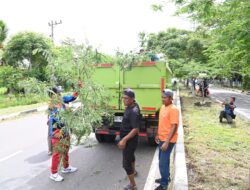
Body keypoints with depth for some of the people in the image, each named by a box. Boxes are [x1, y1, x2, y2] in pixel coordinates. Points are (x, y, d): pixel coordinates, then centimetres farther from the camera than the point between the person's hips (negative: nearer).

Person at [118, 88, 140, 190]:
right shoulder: (131, 106, -2)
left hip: (130, 140, -10)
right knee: (130, 155, 32)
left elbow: (135, 129, -31)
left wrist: (124, 140, -33)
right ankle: (133, 171, 58)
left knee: (126, 163, 0)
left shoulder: (134, 111, -30)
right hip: (127, 139, 10)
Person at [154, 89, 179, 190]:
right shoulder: (162, 107, 7)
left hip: (168, 140, -8)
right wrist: (157, 135, 18)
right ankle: (166, 177, 40)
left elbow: (174, 127, -23)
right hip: (161, 139, 8)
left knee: (163, 162, 0)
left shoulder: (173, 109, -20)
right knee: (164, 160, 21)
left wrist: (167, 142, -25)